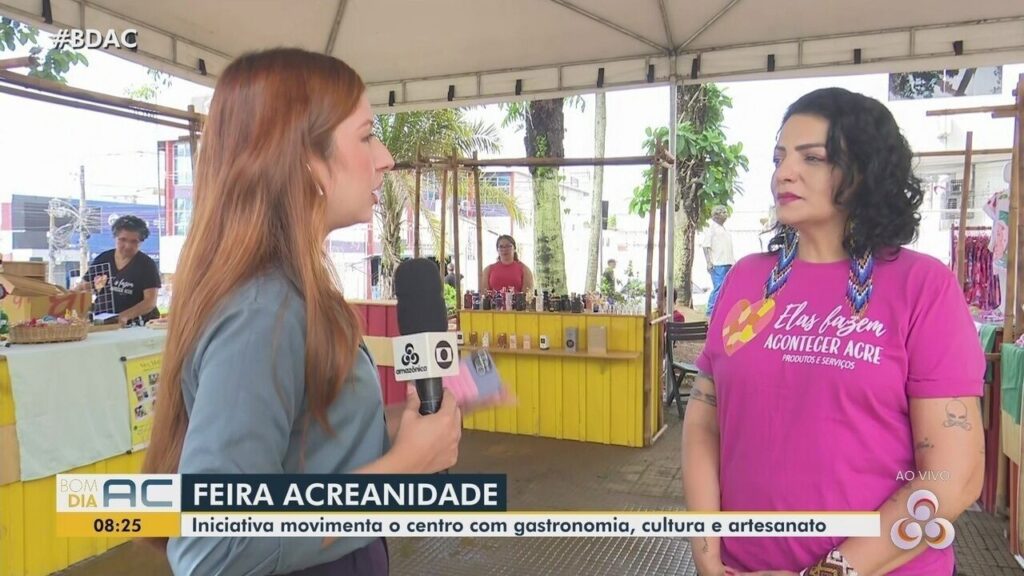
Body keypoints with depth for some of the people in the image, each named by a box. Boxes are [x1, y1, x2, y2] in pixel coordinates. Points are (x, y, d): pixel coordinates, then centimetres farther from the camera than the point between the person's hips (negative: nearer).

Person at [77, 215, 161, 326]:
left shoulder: (147, 265, -2)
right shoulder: (102, 260, 11)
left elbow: (150, 301, -11)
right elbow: (82, 287, 16)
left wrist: (125, 316, -26)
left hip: (138, 326, -4)